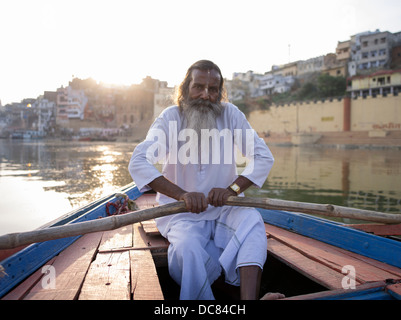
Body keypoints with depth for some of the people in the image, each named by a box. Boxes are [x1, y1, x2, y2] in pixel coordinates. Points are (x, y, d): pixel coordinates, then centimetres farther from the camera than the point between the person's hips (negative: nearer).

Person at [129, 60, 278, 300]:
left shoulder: (230, 114, -2)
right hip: (182, 212, -1)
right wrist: (182, 195, -32)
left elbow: (264, 157, -5)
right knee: (188, 247, -32)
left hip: (224, 208, 2)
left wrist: (232, 189, -24)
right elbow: (138, 163, -18)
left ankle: (249, 297, -34)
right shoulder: (171, 118, -6)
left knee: (252, 220, -28)